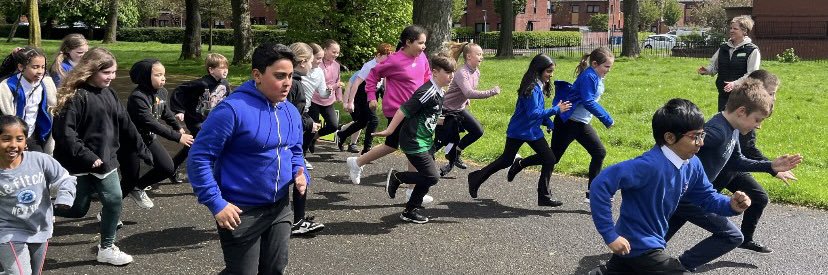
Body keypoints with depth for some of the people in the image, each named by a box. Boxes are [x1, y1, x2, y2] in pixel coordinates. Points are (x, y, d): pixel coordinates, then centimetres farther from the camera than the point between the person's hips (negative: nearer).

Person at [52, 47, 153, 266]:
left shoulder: (109, 93, 8)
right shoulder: (76, 96, -16)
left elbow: (125, 125, 14)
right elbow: (64, 132, -21)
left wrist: (143, 151, 17)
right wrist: (87, 157, -23)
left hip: (106, 160, 7)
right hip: (79, 164, -7)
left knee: (114, 200, 5)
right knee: (77, 209, 1)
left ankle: (107, 248, 20)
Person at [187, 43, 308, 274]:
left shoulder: (292, 112, 3)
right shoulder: (234, 109, -21)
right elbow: (199, 157, -19)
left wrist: (300, 174, -4)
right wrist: (216, 203, -22)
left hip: (280, 209, 7)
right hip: (241, 213, -7)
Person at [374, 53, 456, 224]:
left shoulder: (439, 92, 9)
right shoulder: (428, 92, -21)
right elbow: (404, 110, -21)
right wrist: (389, 131, -19)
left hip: (425, 142, 10)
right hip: (414, 143, -10)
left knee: (428, 178, 10)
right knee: (432, 177, -12)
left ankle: (411, 211, 21)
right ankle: (396, 177, 4)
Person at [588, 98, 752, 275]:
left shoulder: (692, 164, -5)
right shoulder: (651, 165, -30)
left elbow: (706, 196, 9)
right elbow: (601, 184, -36)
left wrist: (731, 205, -12)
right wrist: (610, 235, -31)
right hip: (639, 248, -8)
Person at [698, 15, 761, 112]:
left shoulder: (752, 50, -6)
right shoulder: (723, 48, 11)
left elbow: (752, 74, -14)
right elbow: (714, 66, 17)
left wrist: (735, 83, -26)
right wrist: (706, 70, -5)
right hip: (723, 95, 5)